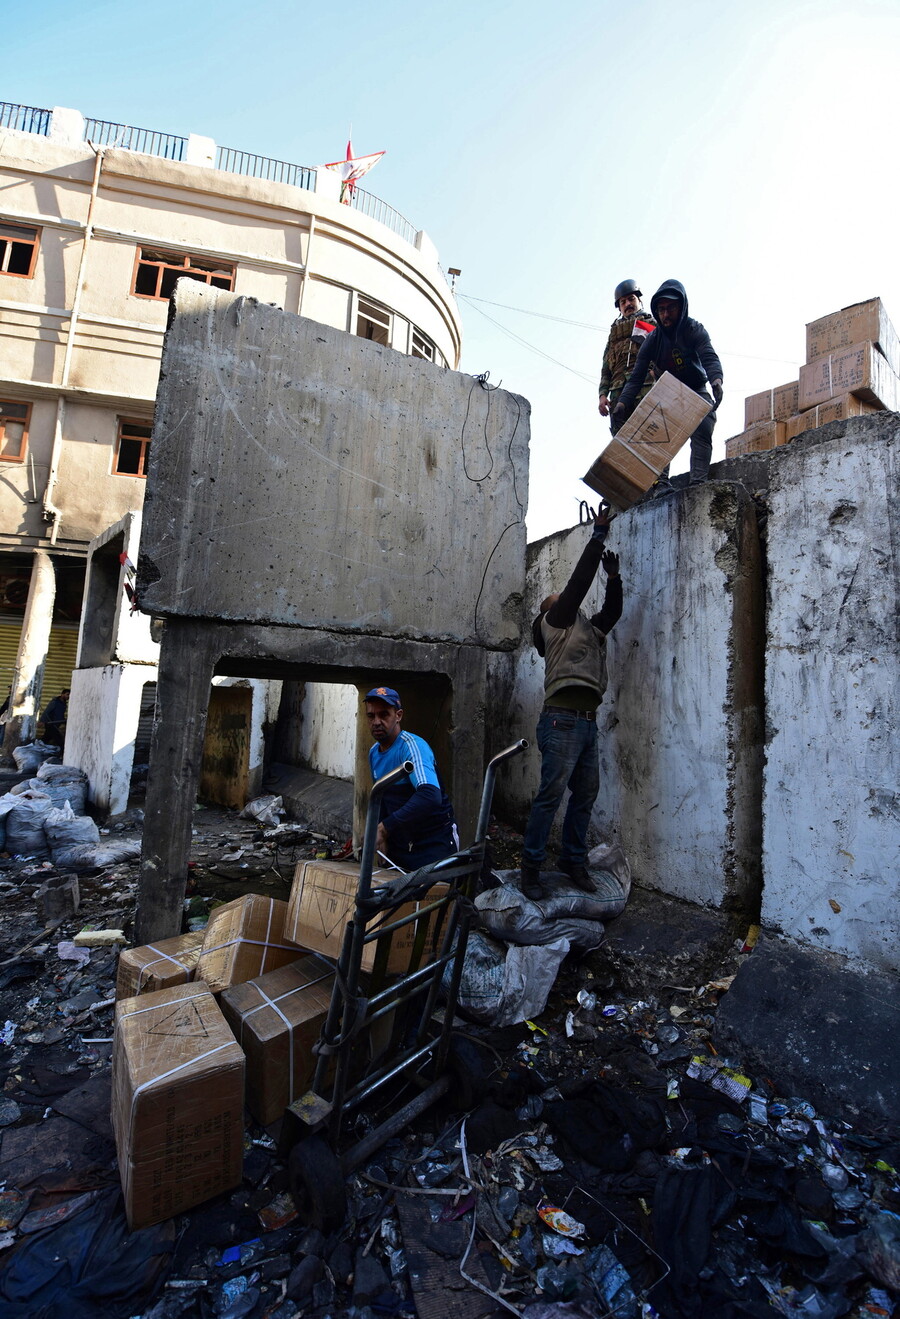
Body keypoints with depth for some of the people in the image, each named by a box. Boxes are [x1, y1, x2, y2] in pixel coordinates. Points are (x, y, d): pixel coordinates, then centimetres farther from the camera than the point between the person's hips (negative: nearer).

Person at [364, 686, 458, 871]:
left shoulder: (412, 746, -23)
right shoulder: (374, 753, 3)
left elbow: (431, 796, -40)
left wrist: (385, 827, -38)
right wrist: (383, 837, 5)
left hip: (434, 844, -7)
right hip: (399, 843, 8)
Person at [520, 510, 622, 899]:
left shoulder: (588, 629, 28)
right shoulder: (554, 622, 6)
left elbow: (613, 610, 29)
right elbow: (579, 581, 0)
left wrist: (613, 576, 17)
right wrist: (598, 535, 3)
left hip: (588, 722, 8)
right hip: (563, 720, -8)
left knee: (585, 795, 9)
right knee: (551, 794, -9)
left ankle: (573, 860, 20)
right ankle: (531, 866, -1)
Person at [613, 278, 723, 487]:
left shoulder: (694, 330, -13)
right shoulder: (652, 340, -6)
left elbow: (710, 358, -27)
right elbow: (637, 376, -10)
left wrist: (716, 380, -50)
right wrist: (623, 401, -28)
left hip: (697, 393, -2)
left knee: (702, 432, -22)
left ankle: (698, 482, -30)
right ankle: (662, 484, -30)